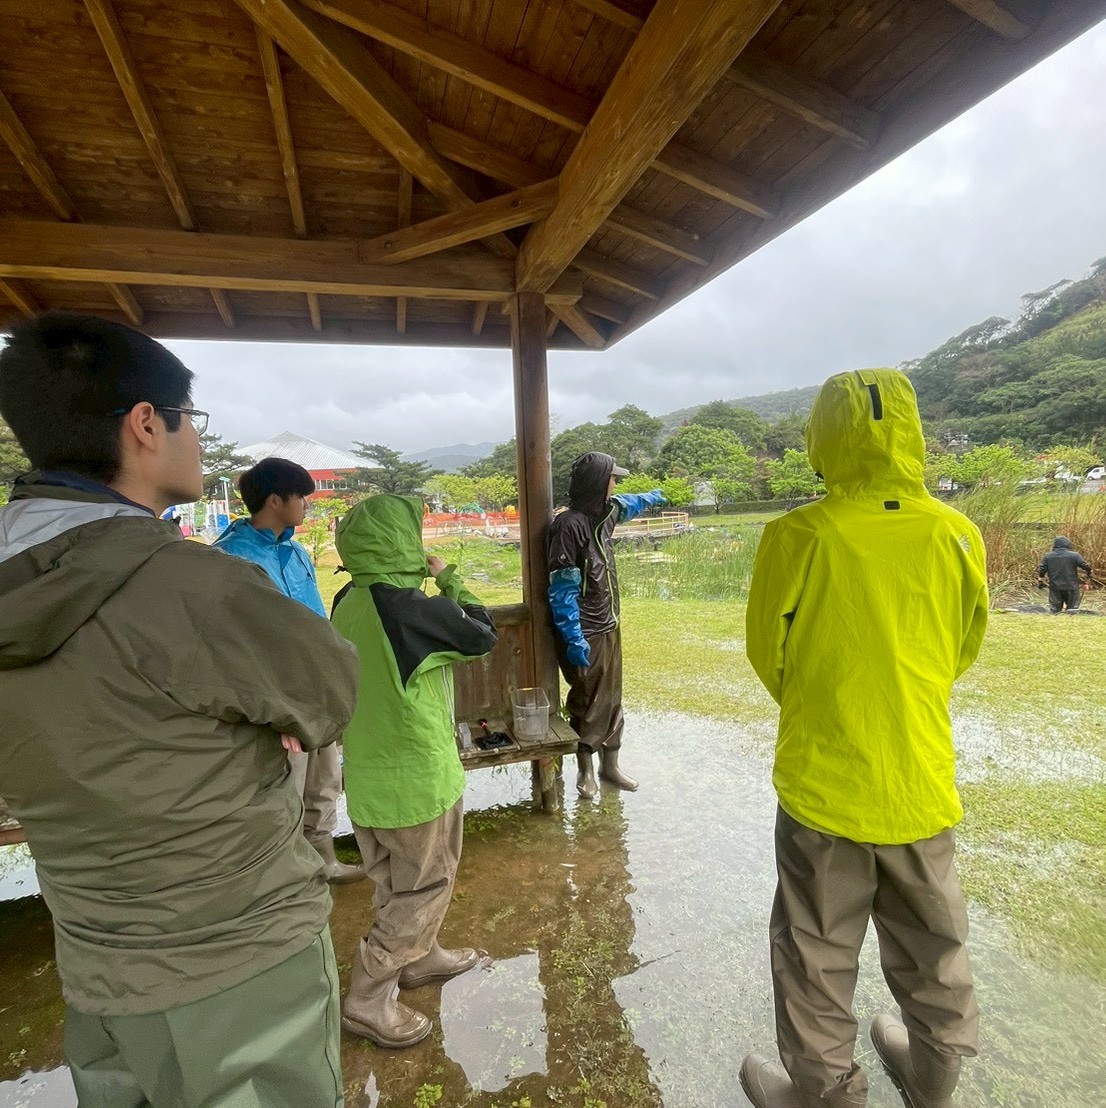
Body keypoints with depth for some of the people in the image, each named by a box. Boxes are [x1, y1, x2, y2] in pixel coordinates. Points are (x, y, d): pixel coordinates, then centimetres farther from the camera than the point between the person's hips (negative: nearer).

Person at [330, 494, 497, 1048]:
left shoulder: (347, 602, -3)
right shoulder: (412, 605, -26)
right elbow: (482, 634, -13)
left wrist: (428, 585, 2)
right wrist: (448, 578, -3)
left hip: (366, 769, 8)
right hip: (416, 774, -8)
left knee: (396, 881, 25)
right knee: (426, 885, 13)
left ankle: (419, 958, 45)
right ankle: (368, 998, 22)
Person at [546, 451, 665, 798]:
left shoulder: (605, 511, 6)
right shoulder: (570, 524, -20)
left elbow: (627, 504, 33)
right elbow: (561, 590, -21)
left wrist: (655, 495, 50)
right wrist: (573, 639, -23)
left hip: (609, 627, 8)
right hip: (584, 634, -8)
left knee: (611, 699, 17)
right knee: (587, 702, 7)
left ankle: (609, 764, 33)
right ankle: (585, 769, 28)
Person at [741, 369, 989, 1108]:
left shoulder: (797, 536, -18)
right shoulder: (959, 535, -8)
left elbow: (768, 654, -6)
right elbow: (961, 654, 7)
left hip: (824, 785, -4)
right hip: (923, 783, 4)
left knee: (818, 958, 17)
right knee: (933, 951, 27)